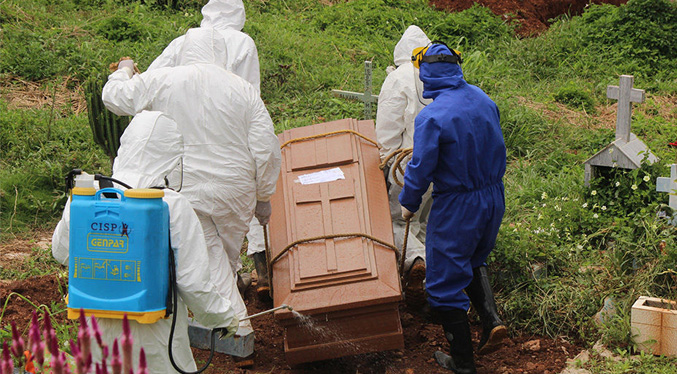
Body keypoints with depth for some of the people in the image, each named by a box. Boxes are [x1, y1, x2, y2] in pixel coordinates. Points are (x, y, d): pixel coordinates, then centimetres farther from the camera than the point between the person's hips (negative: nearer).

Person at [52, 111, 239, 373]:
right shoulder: (174, 206, -16)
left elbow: (62, 252, 11)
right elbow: (193, 282, -12)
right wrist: (224, 317, 5)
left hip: (101, 327, 4)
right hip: (157, 334, -4)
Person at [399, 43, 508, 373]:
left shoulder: (431, 117, -22)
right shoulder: (484, 101, -1)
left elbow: (420, 170, -17)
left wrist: (408, 204, 1)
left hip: (456, 207, -7)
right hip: (494, 198, 7)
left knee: (445, 281, 7)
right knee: (473, 260, 31)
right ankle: (491, 319, 13)